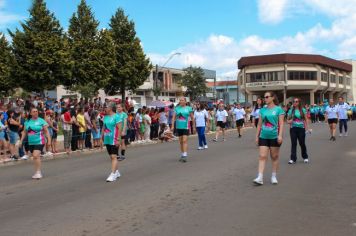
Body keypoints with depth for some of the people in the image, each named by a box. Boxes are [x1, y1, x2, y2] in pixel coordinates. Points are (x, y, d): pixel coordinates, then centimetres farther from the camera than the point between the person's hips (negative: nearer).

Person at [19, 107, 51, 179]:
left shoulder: (41, 121, -3)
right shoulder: (28, 122, 9)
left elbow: (46, 131, -4)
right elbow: (24, 132, 16)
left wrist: (49, 140, -10)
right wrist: (21, 140, 13)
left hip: (39, 142, -5)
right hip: (31, 143, 5)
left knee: (36, 156, -19)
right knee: (35, 157, 11)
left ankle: (38, 172, -10)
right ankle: (38, 173, 23)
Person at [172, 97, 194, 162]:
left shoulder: (189, 108, 1)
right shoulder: (177, 108, 7)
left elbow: (192, 118, 7)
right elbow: (173, 117, 3)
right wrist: (172, 126, -7)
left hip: (185, 127, -4)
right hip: (178, 127, 4)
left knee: (185, 140, -13)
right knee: (180, 141, 12)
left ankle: (185, 156, -16)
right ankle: (182, 155, 22)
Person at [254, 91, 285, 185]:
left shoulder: (278, 109, -2)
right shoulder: (262, 110, 9)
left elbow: (281, 123, -7)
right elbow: (259, 124, 12)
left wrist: (280, 135, -17)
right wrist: (257, 136, 10)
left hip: (274, 136, -3)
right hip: (263, 136, 3)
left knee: (274, 157, 9)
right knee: (262, 156, -5)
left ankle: (274, 176, 21)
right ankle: (260, 178, -10)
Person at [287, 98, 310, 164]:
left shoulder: (303, 110, 3)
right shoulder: (291, 111, 6)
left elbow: (306, 119, 5)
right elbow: (287, 120, 12)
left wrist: (307, 128, -4)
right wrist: (290, 121, -11)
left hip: (301, 128, -1)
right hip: (293, 128, 1)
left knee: (302, 143, 5)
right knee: (293, 143, 0)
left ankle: (305, 157, 23)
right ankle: (293, 159, 3)